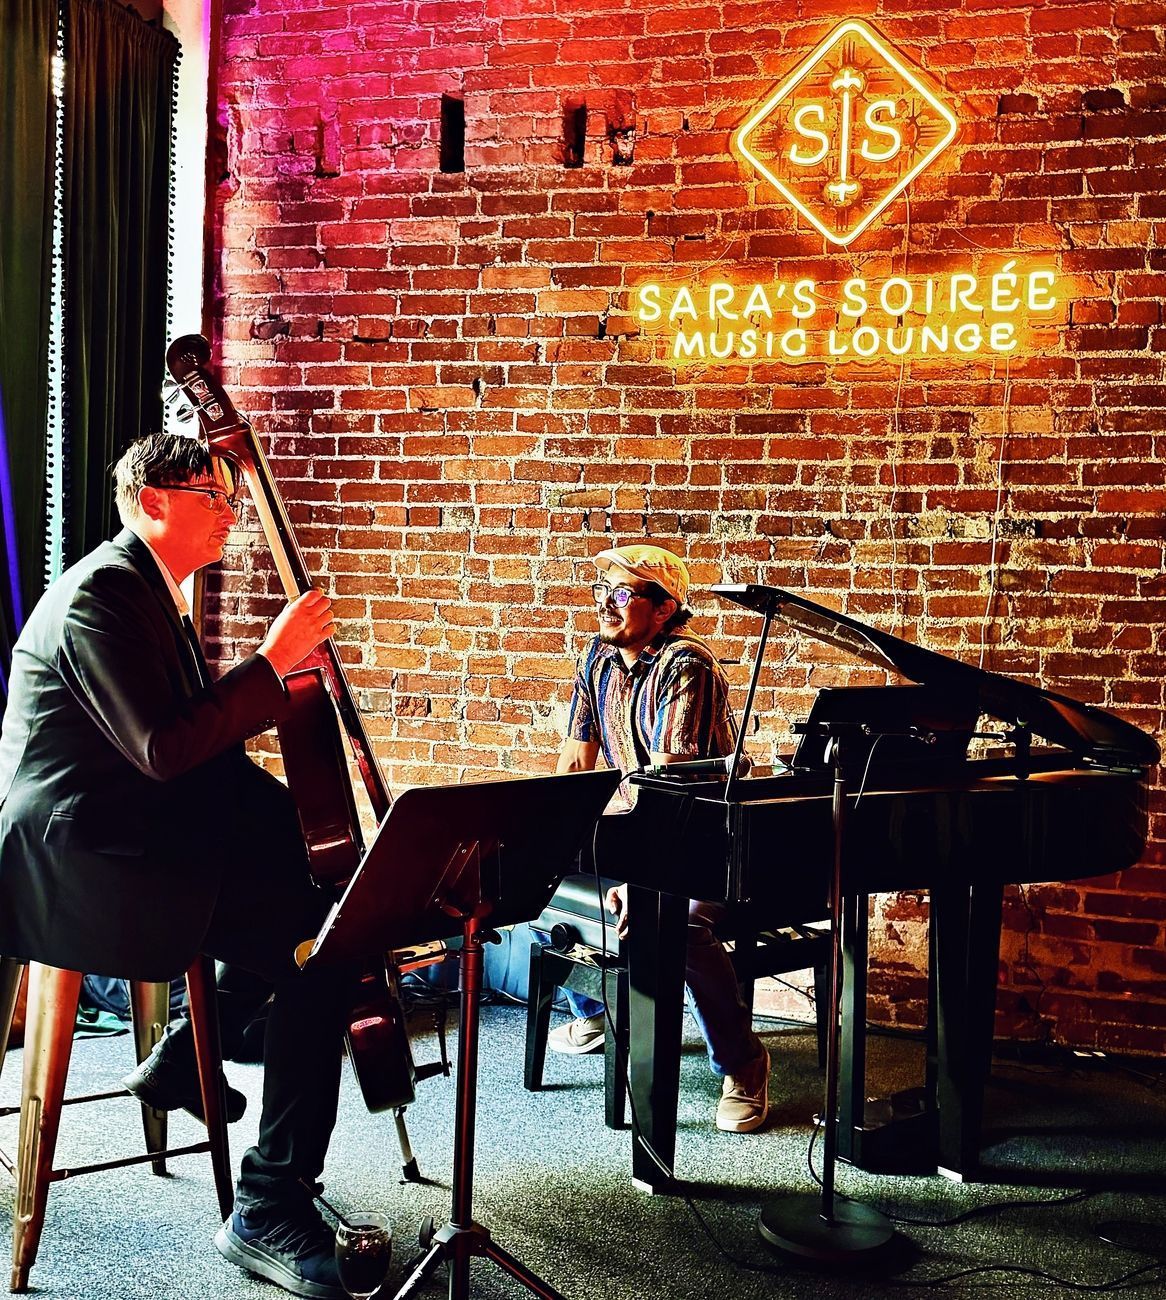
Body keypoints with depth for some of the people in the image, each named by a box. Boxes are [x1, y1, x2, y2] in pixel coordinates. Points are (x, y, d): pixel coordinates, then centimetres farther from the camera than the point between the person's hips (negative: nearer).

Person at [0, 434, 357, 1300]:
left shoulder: (150, 593, 16)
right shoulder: (100, 594, -16)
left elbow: (191, 723, 19)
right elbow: (164, 749, -25)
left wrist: (288, 690, 6)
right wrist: (272, 661, -21)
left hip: (140, 830, 11)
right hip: (91, 854, -11)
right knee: (324, 946, -19)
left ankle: (185, 1056, 16)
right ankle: (271, 1209, -12)